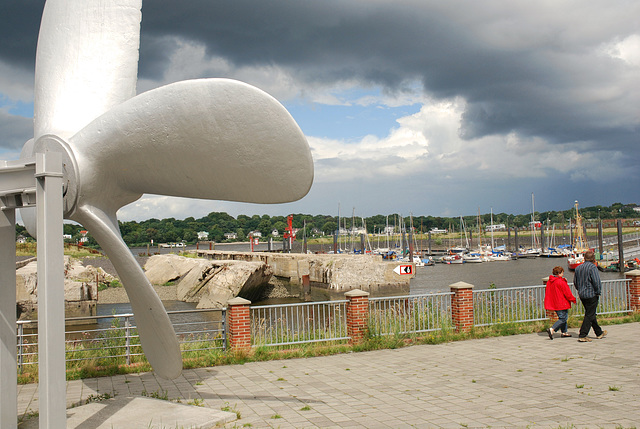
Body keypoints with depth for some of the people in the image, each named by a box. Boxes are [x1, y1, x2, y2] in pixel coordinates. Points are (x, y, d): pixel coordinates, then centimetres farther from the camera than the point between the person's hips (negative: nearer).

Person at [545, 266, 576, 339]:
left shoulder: (549, 281, 8)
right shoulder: (561, 282, -17)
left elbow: (547, 292, 17)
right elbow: (567, 293, -13)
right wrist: (573, 300, -1)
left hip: (554, 303, 9)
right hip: (561, 304, -9)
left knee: (563, 317, 20)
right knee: (563, 318, -6)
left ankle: (564, 332, 23)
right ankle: (552, 329, -20)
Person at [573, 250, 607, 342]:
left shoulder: (578, 268, 9)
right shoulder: (592, 267, -14)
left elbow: (575, 282, 14)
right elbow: (596, 282, -19)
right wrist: (598, 292, -7)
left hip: (582, 295, 8)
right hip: (591, 295, -8)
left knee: (591, 314, 18)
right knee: (589, 315, -4)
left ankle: (599, 333, 31)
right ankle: (582, 336, -7)